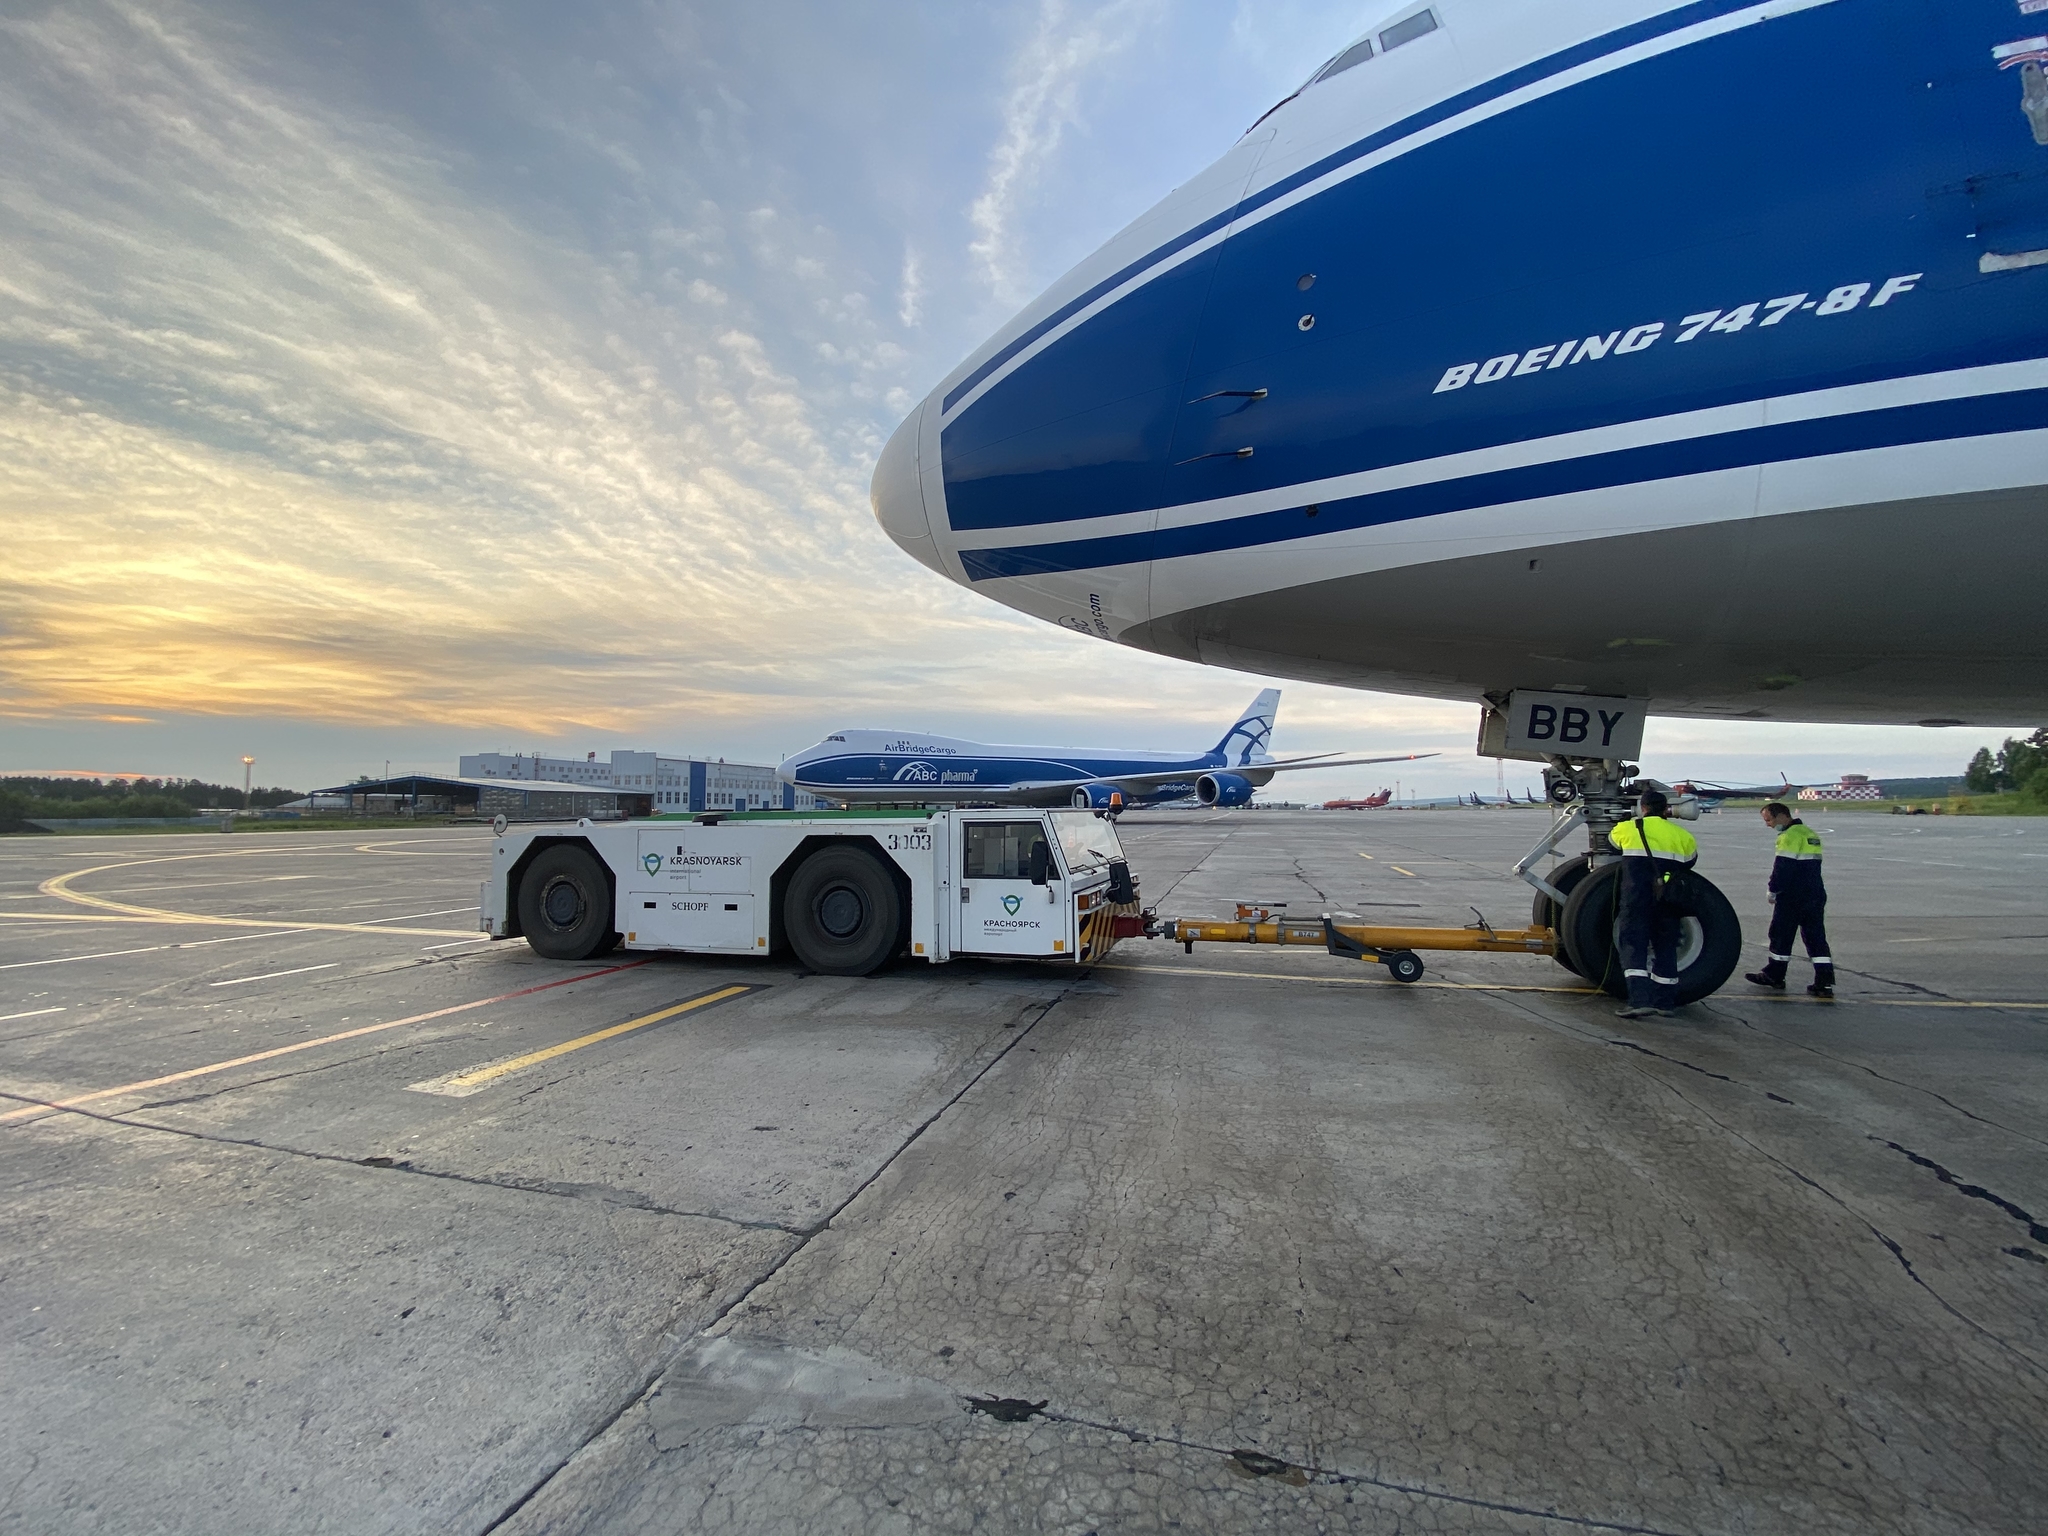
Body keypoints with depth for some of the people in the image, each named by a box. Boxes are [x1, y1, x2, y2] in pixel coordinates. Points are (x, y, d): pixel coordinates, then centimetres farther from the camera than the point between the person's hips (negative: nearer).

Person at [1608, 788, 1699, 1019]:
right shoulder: (1683, 836, 11)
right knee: (1666, 948, 13)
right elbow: (1689, 862, 21)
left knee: (1634, 945, -5)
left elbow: (1611, 841, 22)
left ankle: (1640, 1000, -18)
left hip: (1636, 899, -4)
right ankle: (1664, 1002, 18)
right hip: (1668, 900, 4)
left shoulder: (1626, 829, 3)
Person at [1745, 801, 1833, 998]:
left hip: (1792, 897, -9)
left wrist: (1773, 890, -9)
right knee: (1816, 937, 7)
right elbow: (1811, 865, 20)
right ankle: (1825, 982, 3)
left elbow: (1782, 867, -19)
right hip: (1816, 894, 9)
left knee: (1781, 935, 4)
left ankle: (1774, 976, 13)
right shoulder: (1810, 833, 16)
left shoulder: (1791, 835, -15)